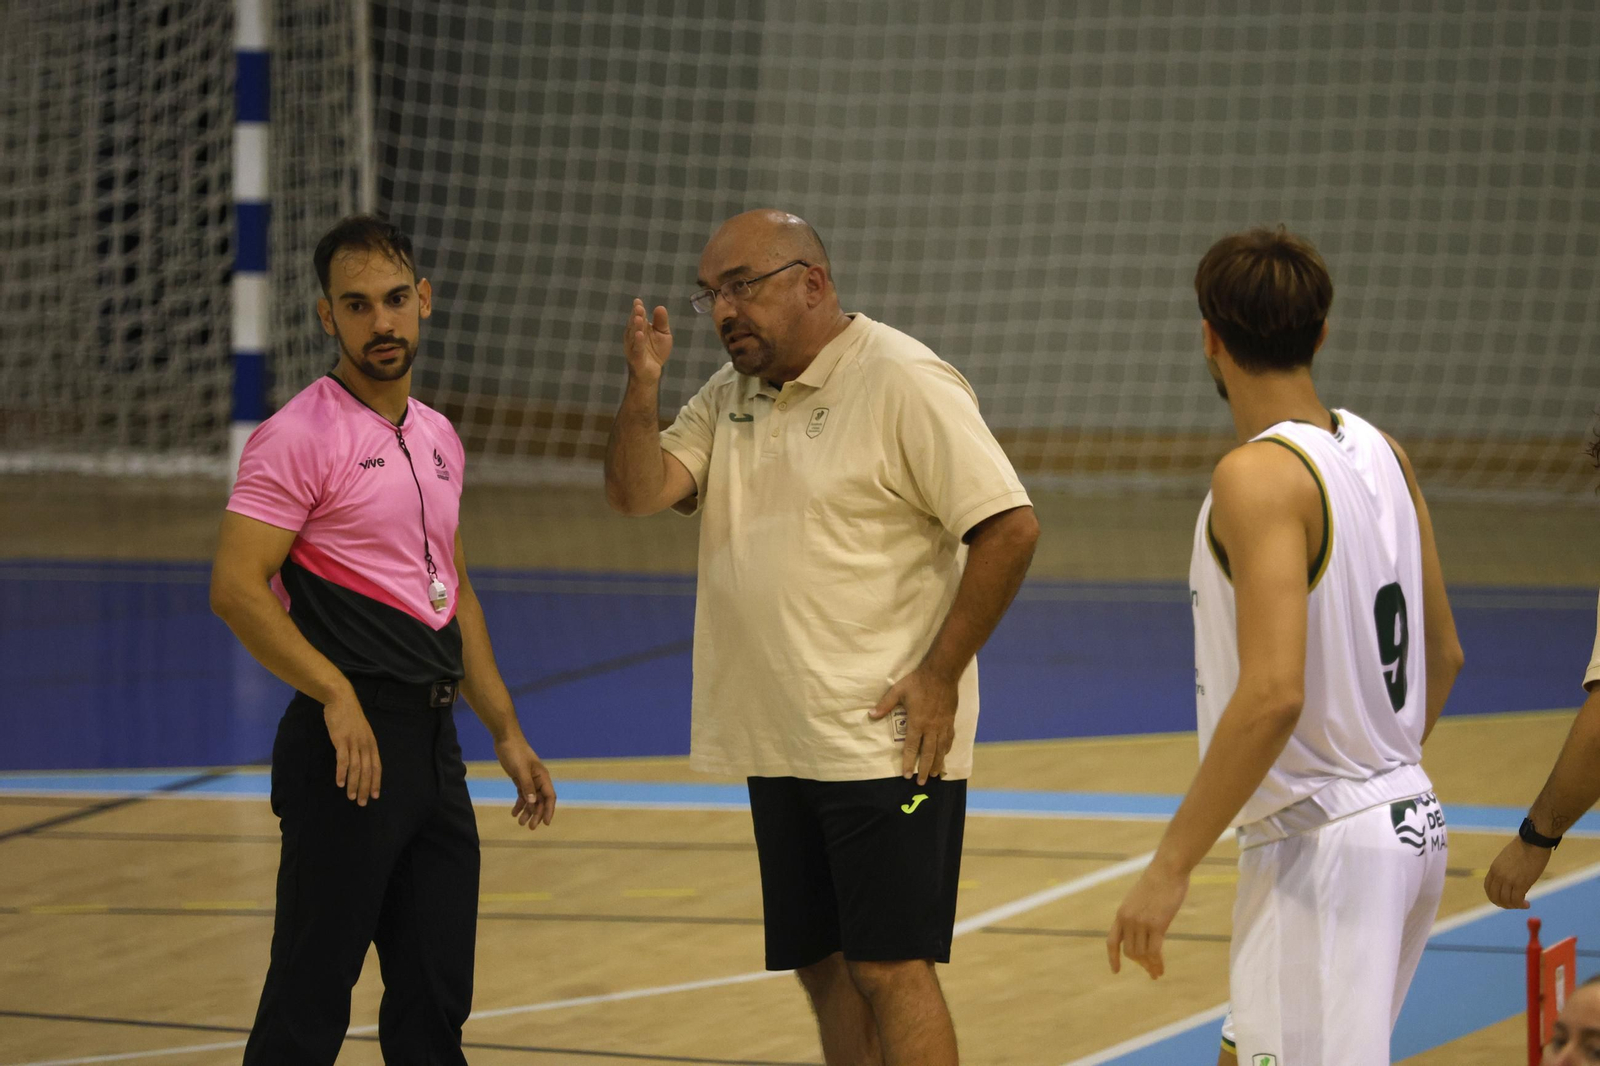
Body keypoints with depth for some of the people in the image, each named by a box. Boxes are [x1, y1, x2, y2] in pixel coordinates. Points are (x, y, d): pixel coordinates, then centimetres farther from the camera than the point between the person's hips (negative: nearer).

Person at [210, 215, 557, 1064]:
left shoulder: (437, 439, 16)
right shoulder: (301, 436, -9)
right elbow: (235, 587, -17)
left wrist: (507, 734, 20)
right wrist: (336, 693, -27)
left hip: (433, 741, 8)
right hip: (348, 741, -8)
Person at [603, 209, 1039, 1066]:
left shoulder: (903, 383, -10)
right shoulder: (732, 396, 13)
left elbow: (1009, 528, -14)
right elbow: (637, 493, 5)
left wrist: (939, 675, -16)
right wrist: (642, 392, -12)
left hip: (885, 740, -7)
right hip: (777, 745, 8)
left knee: (890, 968, -10)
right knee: (825, 965, 11)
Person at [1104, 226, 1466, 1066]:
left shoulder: (1259, 476, -18)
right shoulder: (1380, 453, 7)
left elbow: (1273, 693, -27)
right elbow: (1442, 656, 16)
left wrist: (1171, 866, -23)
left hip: (1319, 843, -9)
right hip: (1407, 824, 9)